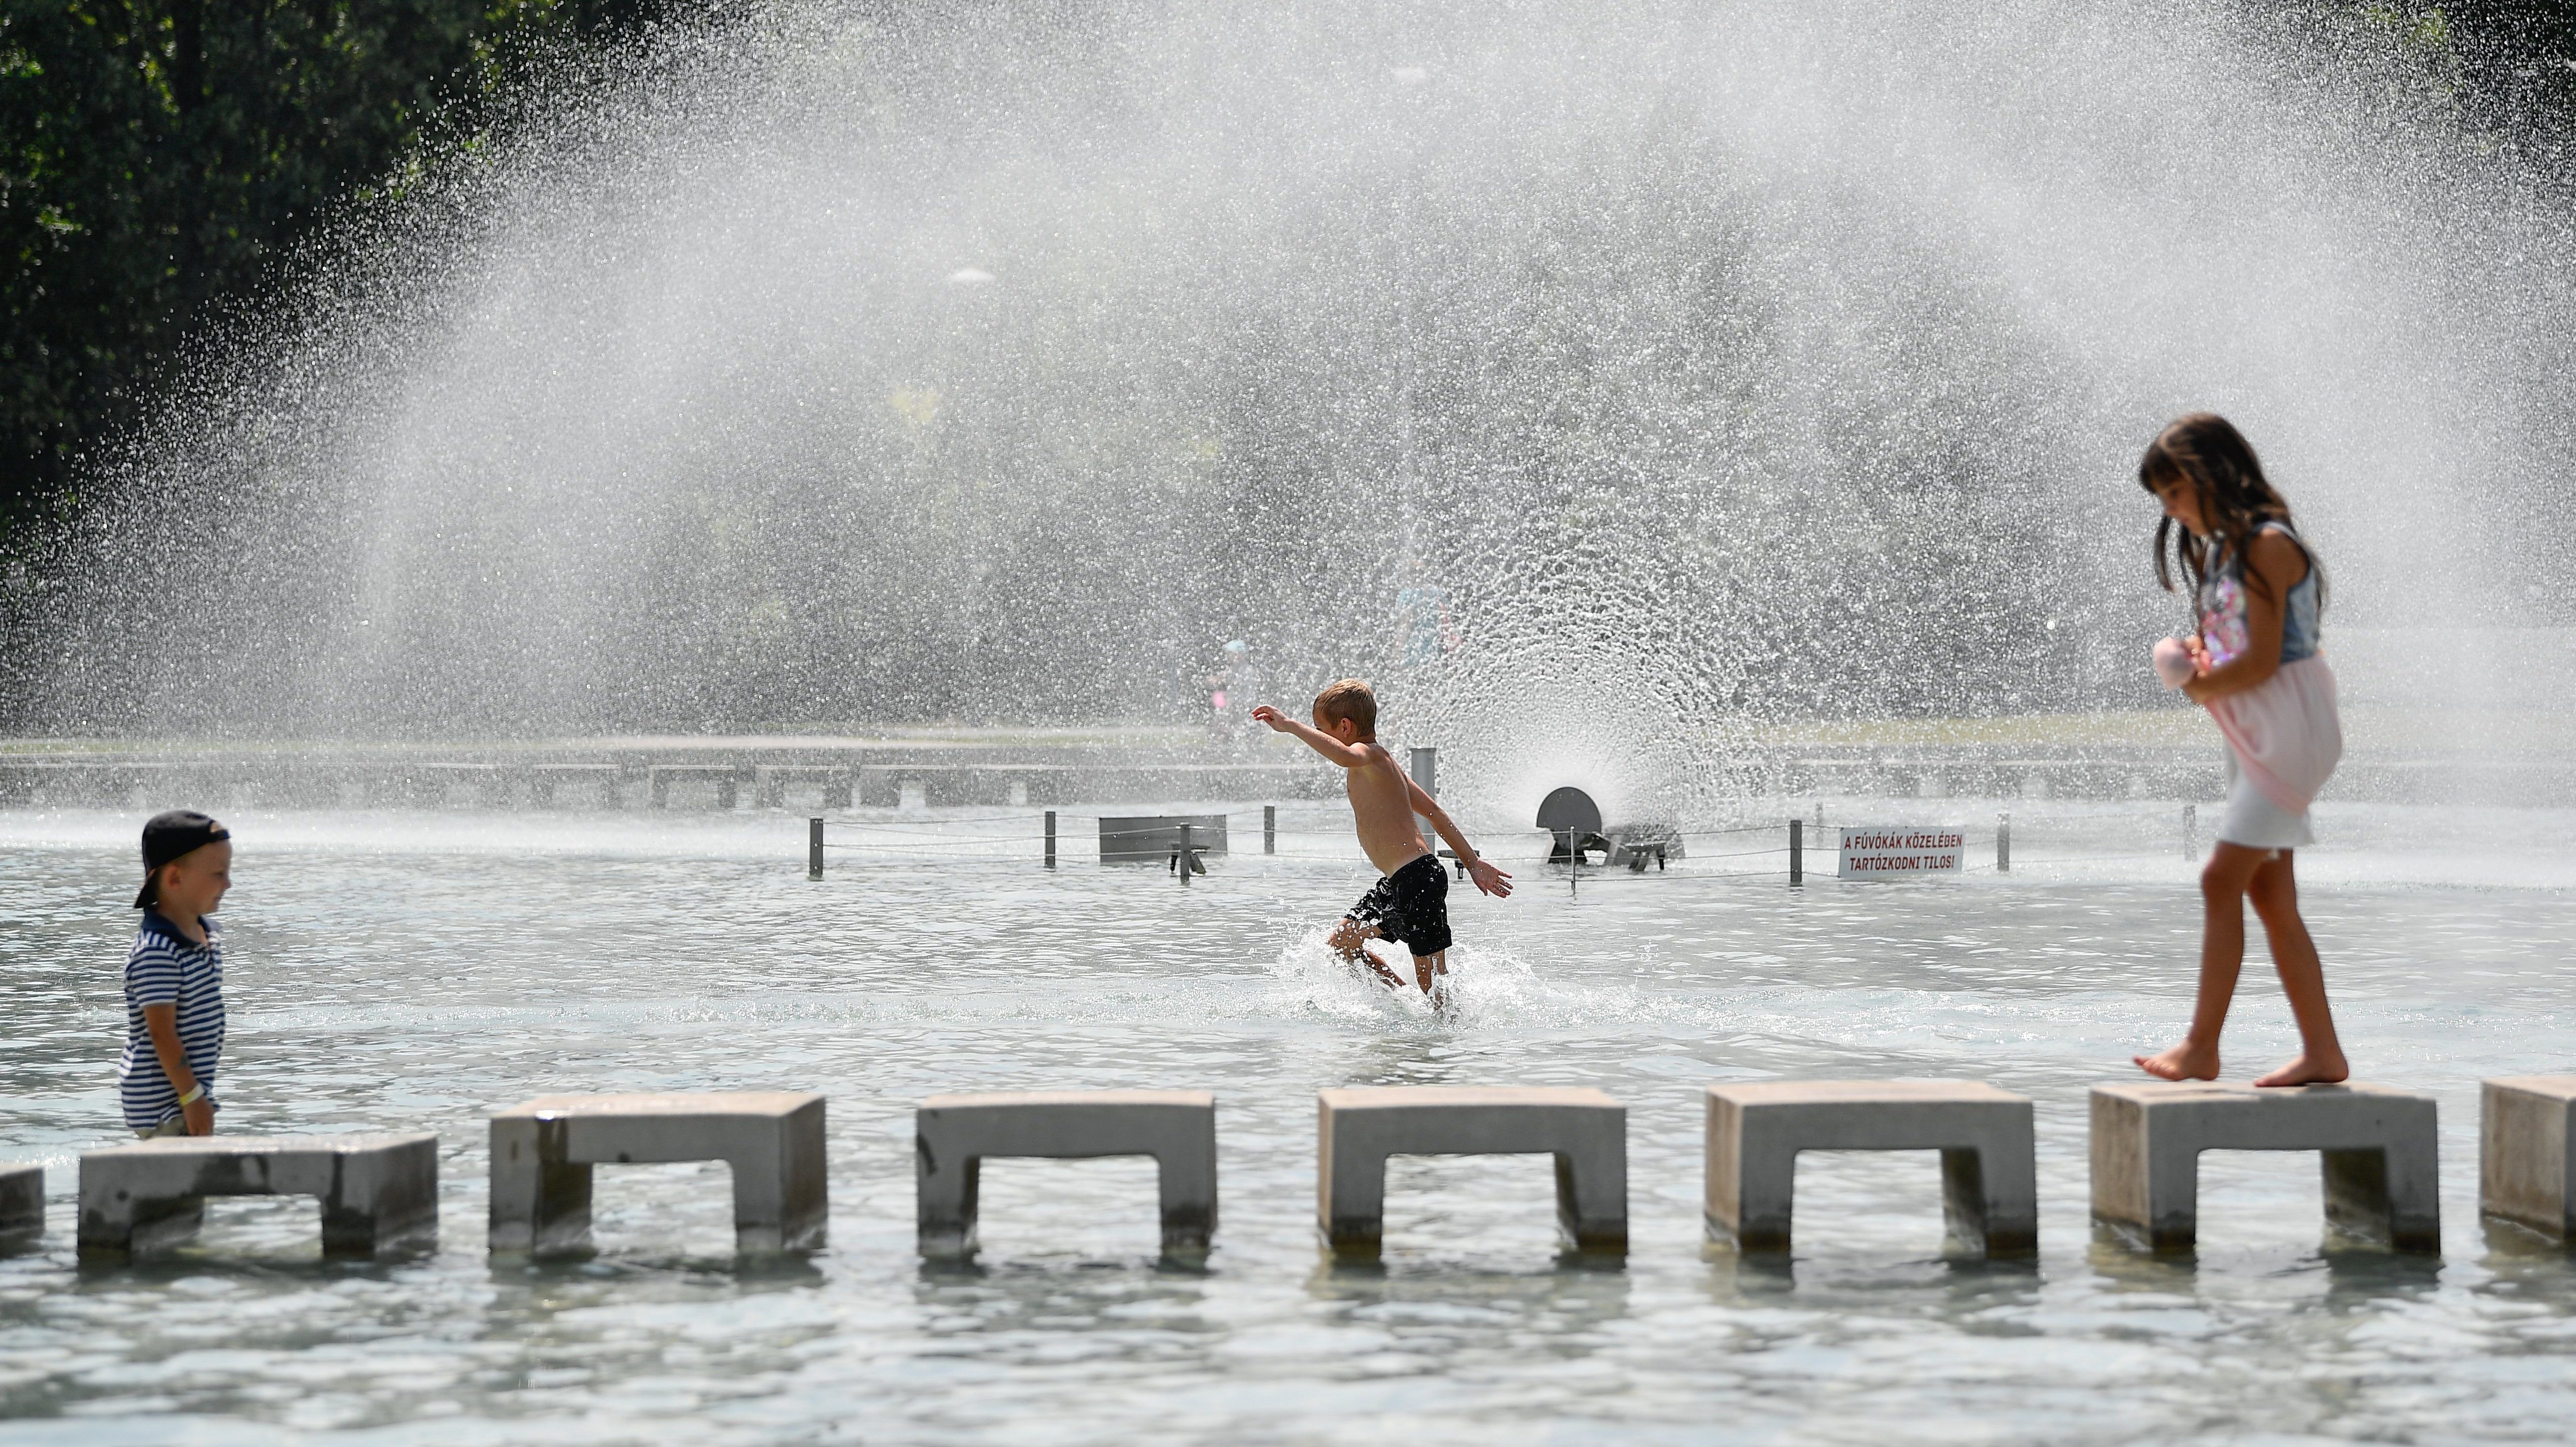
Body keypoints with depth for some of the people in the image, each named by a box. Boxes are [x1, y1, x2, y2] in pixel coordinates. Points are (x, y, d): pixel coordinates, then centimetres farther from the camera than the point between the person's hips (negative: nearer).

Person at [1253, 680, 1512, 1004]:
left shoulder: (1371, 754, -12)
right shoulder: (1378, 761, 19)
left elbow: (1346, 756, -40)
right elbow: (1434, 811, 22)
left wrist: (1291, 726, -36)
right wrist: (1473, 863, 24)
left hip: (1418, 878, -11)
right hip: (1397, 882, 11)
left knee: (1431, 976, -6)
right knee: (1342, 943, 18)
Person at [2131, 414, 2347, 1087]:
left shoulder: (2266, 545, -15)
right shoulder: (2221, 550, 14)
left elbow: (2261, 661, -20)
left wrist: (2202, 688, -4)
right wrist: (2185, 656, -5)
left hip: (2289, 729, -10)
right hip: (2249, 734, 10)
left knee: (2222, 880, -13)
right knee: (2269, 895, 8)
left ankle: (2202, 1047, -12)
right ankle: (2322, 1052, 12)